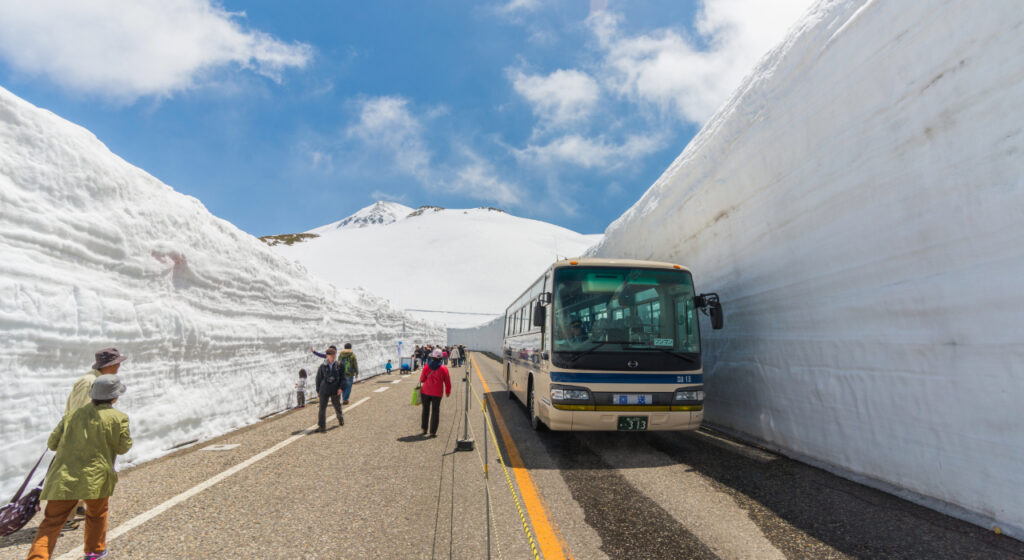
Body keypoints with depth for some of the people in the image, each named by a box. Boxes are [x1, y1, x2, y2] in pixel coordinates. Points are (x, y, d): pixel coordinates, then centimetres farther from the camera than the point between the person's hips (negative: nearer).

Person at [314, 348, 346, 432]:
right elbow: (318, 378, 5)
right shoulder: (323, 366, -2)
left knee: (337, 406, 15)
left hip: (335, 390, 1)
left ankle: (340, 418, 41)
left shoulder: (339, 365, -1)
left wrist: (341, 387, -9)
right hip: (324, 391, -1)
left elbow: (343, 377, 2)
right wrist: (318, 390, 5)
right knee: (322, 408, -4)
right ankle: (321, 426, 2)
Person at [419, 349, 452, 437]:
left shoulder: (427, 367, -7)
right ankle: (433, 432, 5)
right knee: (435, 412, 6)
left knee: (425, 410, 18)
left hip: (425, 392, 2)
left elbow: (422, 379, 0)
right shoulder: (444, 369, -9)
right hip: (437, 393, -1)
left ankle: (424, 429, 25)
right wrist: (448, 392, 13)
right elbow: (447, 382, -2)